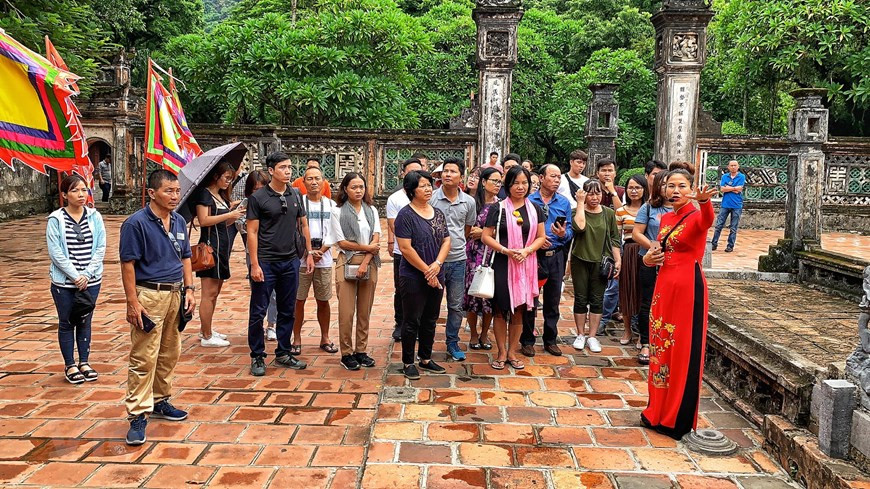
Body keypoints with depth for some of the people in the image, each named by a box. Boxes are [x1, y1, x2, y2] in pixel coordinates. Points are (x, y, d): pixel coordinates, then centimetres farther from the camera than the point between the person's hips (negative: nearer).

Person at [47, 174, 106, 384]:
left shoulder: (94, 217, 0)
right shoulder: (56, 220, -7)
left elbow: (100, 248, -2)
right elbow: (56, 252, -10)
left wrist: (87, 274, -10)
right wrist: (75, 276, -13)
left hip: (91, 281, 2)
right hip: (64, 282, -2)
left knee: (85, 321, 12)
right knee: (67, 323, 9)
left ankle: (84, 362, 25)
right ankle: (70, 366, 21)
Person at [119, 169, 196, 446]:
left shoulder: (179, 221, 9)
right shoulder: (136, 223, -12)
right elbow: (128, 264, -12)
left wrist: (189, 289, 8)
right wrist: (132, 302, -16)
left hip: (176, 294, 7)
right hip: (149, 295, -7)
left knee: (170, 354, 16)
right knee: (144, 358, -6)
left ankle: (160, 401, 31)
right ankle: (138, 415, 1)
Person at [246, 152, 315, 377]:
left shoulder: (296, 195, 9)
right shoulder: (258, 197, -6)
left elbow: (303, 225, 16)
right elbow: (252, 232, -7)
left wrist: (309, 253, 10)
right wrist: (254, 264, -12)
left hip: (290, 261, 5)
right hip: (266, 262, -5)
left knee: (287, 311, 12)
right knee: (258, 311, 1)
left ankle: (283, 353, 24)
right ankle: (257, 356, 14)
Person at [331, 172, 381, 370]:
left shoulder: (372, 211, 9)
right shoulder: (338, 212, 0)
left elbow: (376, 240, 0)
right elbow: (342, 242, -5)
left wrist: (365, 263, -10)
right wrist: (367, 247, -6)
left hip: (369, 263, 3)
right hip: (347, 263, -3)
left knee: (365, 311, 7)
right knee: (347, 312, -3)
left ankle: (361, 350, 17)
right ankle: (346, 353, 8)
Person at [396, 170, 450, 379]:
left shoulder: (438, 213, 10)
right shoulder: (406, 215, -10)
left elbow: (446, 240, 6)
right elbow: (405, 248, -16)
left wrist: (437, 264, -11)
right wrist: (426, 271, -14)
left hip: (436, 276, 6)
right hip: (413, 278, -6)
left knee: (430, 320, 15)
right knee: (412, 321, 3)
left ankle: (426, 358, 29)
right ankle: (408, 363, 16)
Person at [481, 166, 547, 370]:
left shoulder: (535, 209, 8)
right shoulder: (498, 208, -1)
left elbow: (541, 237, 8)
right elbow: (486, 237, -3)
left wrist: (526, 250, -10)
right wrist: (506, 250, -17)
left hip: (526, 265, 3)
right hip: (502, 264, -2)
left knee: (519, 310, 9)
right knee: (500, 309, 2)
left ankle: (512, 352, 21)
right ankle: (502, 352, 15)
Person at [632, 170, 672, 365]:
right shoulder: (649, 208, 2)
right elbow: (636, 233, -2)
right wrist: (654, 246, -15)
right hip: (650, 263, -1)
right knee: (648, 303, 4)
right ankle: (646, 345, 14)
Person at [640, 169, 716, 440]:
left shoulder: (695, 216, -10)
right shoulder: (665, 218, 11)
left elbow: (707, 220, -35)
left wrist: (704, 201, -57)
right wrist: (649, 258, 0)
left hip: (687, 288, -7)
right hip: (664, 286, 7)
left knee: (684, 351, 1)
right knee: (661, 347, 13)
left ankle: (678, 419, 13)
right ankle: (659, 411, 26)